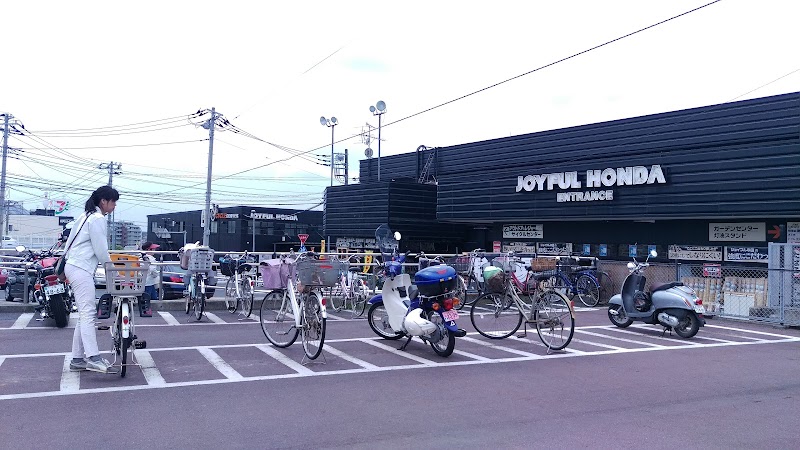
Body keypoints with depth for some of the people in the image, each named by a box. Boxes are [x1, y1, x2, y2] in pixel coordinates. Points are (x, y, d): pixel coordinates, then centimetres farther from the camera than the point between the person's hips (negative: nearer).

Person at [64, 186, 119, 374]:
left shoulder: (88, 216, 21)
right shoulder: (97, 219, -10)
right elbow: (101, 250, -12)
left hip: (76, 267, 10)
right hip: (81, 269, -10)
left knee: (84, 316, 9)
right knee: (88, 314, -18)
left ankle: (77, 360, 11)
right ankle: (93, 358, -26)